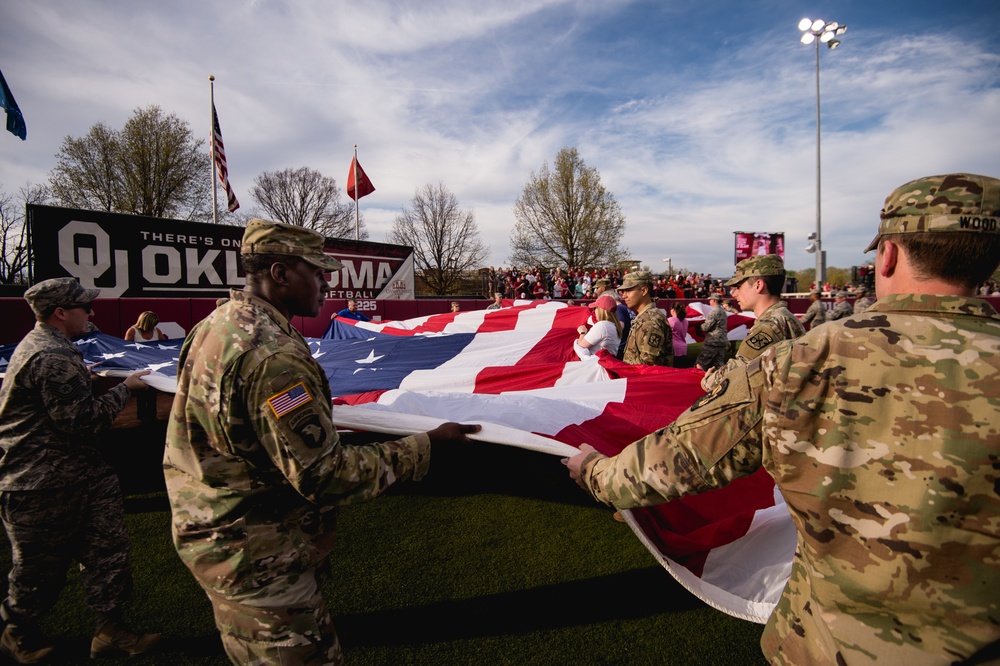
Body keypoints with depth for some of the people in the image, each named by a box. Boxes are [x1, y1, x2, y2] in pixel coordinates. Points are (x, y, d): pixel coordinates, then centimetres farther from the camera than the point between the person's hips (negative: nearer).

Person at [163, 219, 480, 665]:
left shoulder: (214, 327, 2)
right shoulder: (272, 356, -29)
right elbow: (324, 475, -29)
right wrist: (426, 445, -23)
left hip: (213, 537, 10)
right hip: (258, 561, -10)